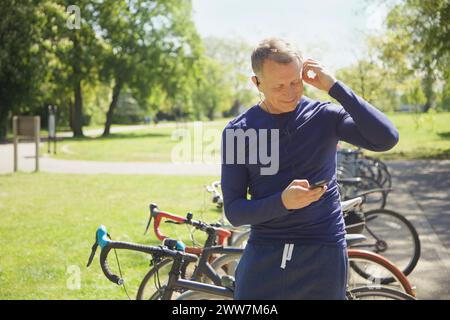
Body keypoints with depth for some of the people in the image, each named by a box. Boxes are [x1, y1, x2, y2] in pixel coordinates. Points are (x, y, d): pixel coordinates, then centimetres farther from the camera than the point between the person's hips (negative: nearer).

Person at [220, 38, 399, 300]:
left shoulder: (324, 116, -2)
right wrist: (283, 202, -23)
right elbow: (234, 212, -5)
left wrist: (334, 86, -18)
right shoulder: (237, 131, -2)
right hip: (264, 257, 0)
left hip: (324, 253, 0)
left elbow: (387, 138, -18)